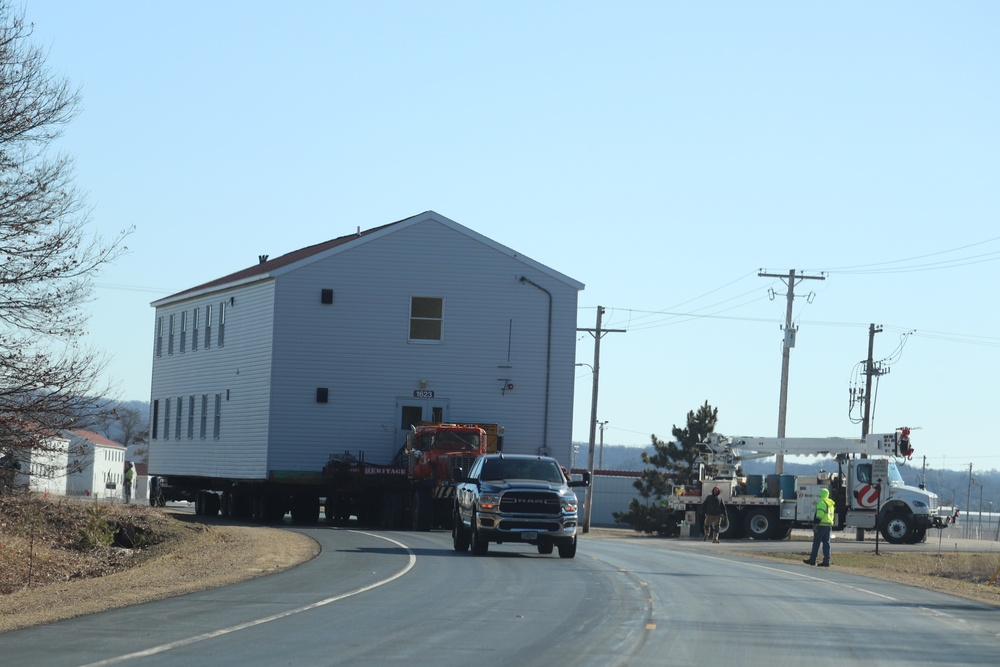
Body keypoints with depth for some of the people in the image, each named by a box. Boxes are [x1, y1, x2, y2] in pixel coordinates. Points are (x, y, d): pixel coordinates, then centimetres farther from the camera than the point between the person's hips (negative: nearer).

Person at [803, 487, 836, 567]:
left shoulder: (821, 502, -12)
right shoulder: (831, 503, 17)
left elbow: (819, 515, -20)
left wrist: (815, 525, -20)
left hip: (821, 525, -8)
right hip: (829, 525, 9)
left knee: (816, 542, -2)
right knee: (826, 543, 7)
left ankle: (812, 559, 2)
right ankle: (826, 561, 2)